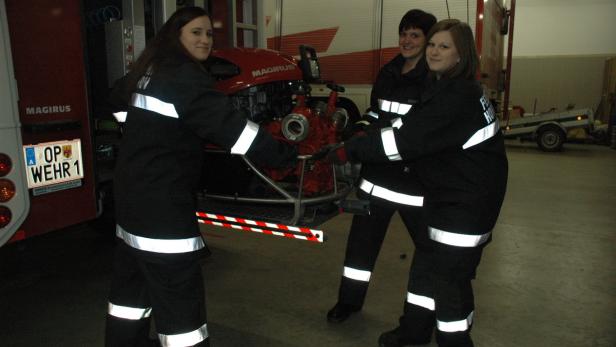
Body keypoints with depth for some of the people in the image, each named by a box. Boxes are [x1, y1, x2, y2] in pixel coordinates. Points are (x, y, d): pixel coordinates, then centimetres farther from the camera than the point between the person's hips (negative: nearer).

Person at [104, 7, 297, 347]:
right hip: (162, 200, -10)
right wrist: (286, 155, -21)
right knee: (179, 294, -6)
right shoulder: (185, 76, -17)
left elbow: (119, 98, 32)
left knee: (133, 278, 23)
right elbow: (229, 126, -25)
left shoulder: (148, 69, 12)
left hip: (132, 191, 10)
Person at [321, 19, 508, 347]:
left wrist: (350, 150, -25)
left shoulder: (459, 96, -24)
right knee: (426, 262, 17)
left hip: (468, 200, -10)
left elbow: (407, 140, -30)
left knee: (450, 274, -1)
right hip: (446, 194, 10)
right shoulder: (442, 86, 9)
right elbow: (417, 134, 17)